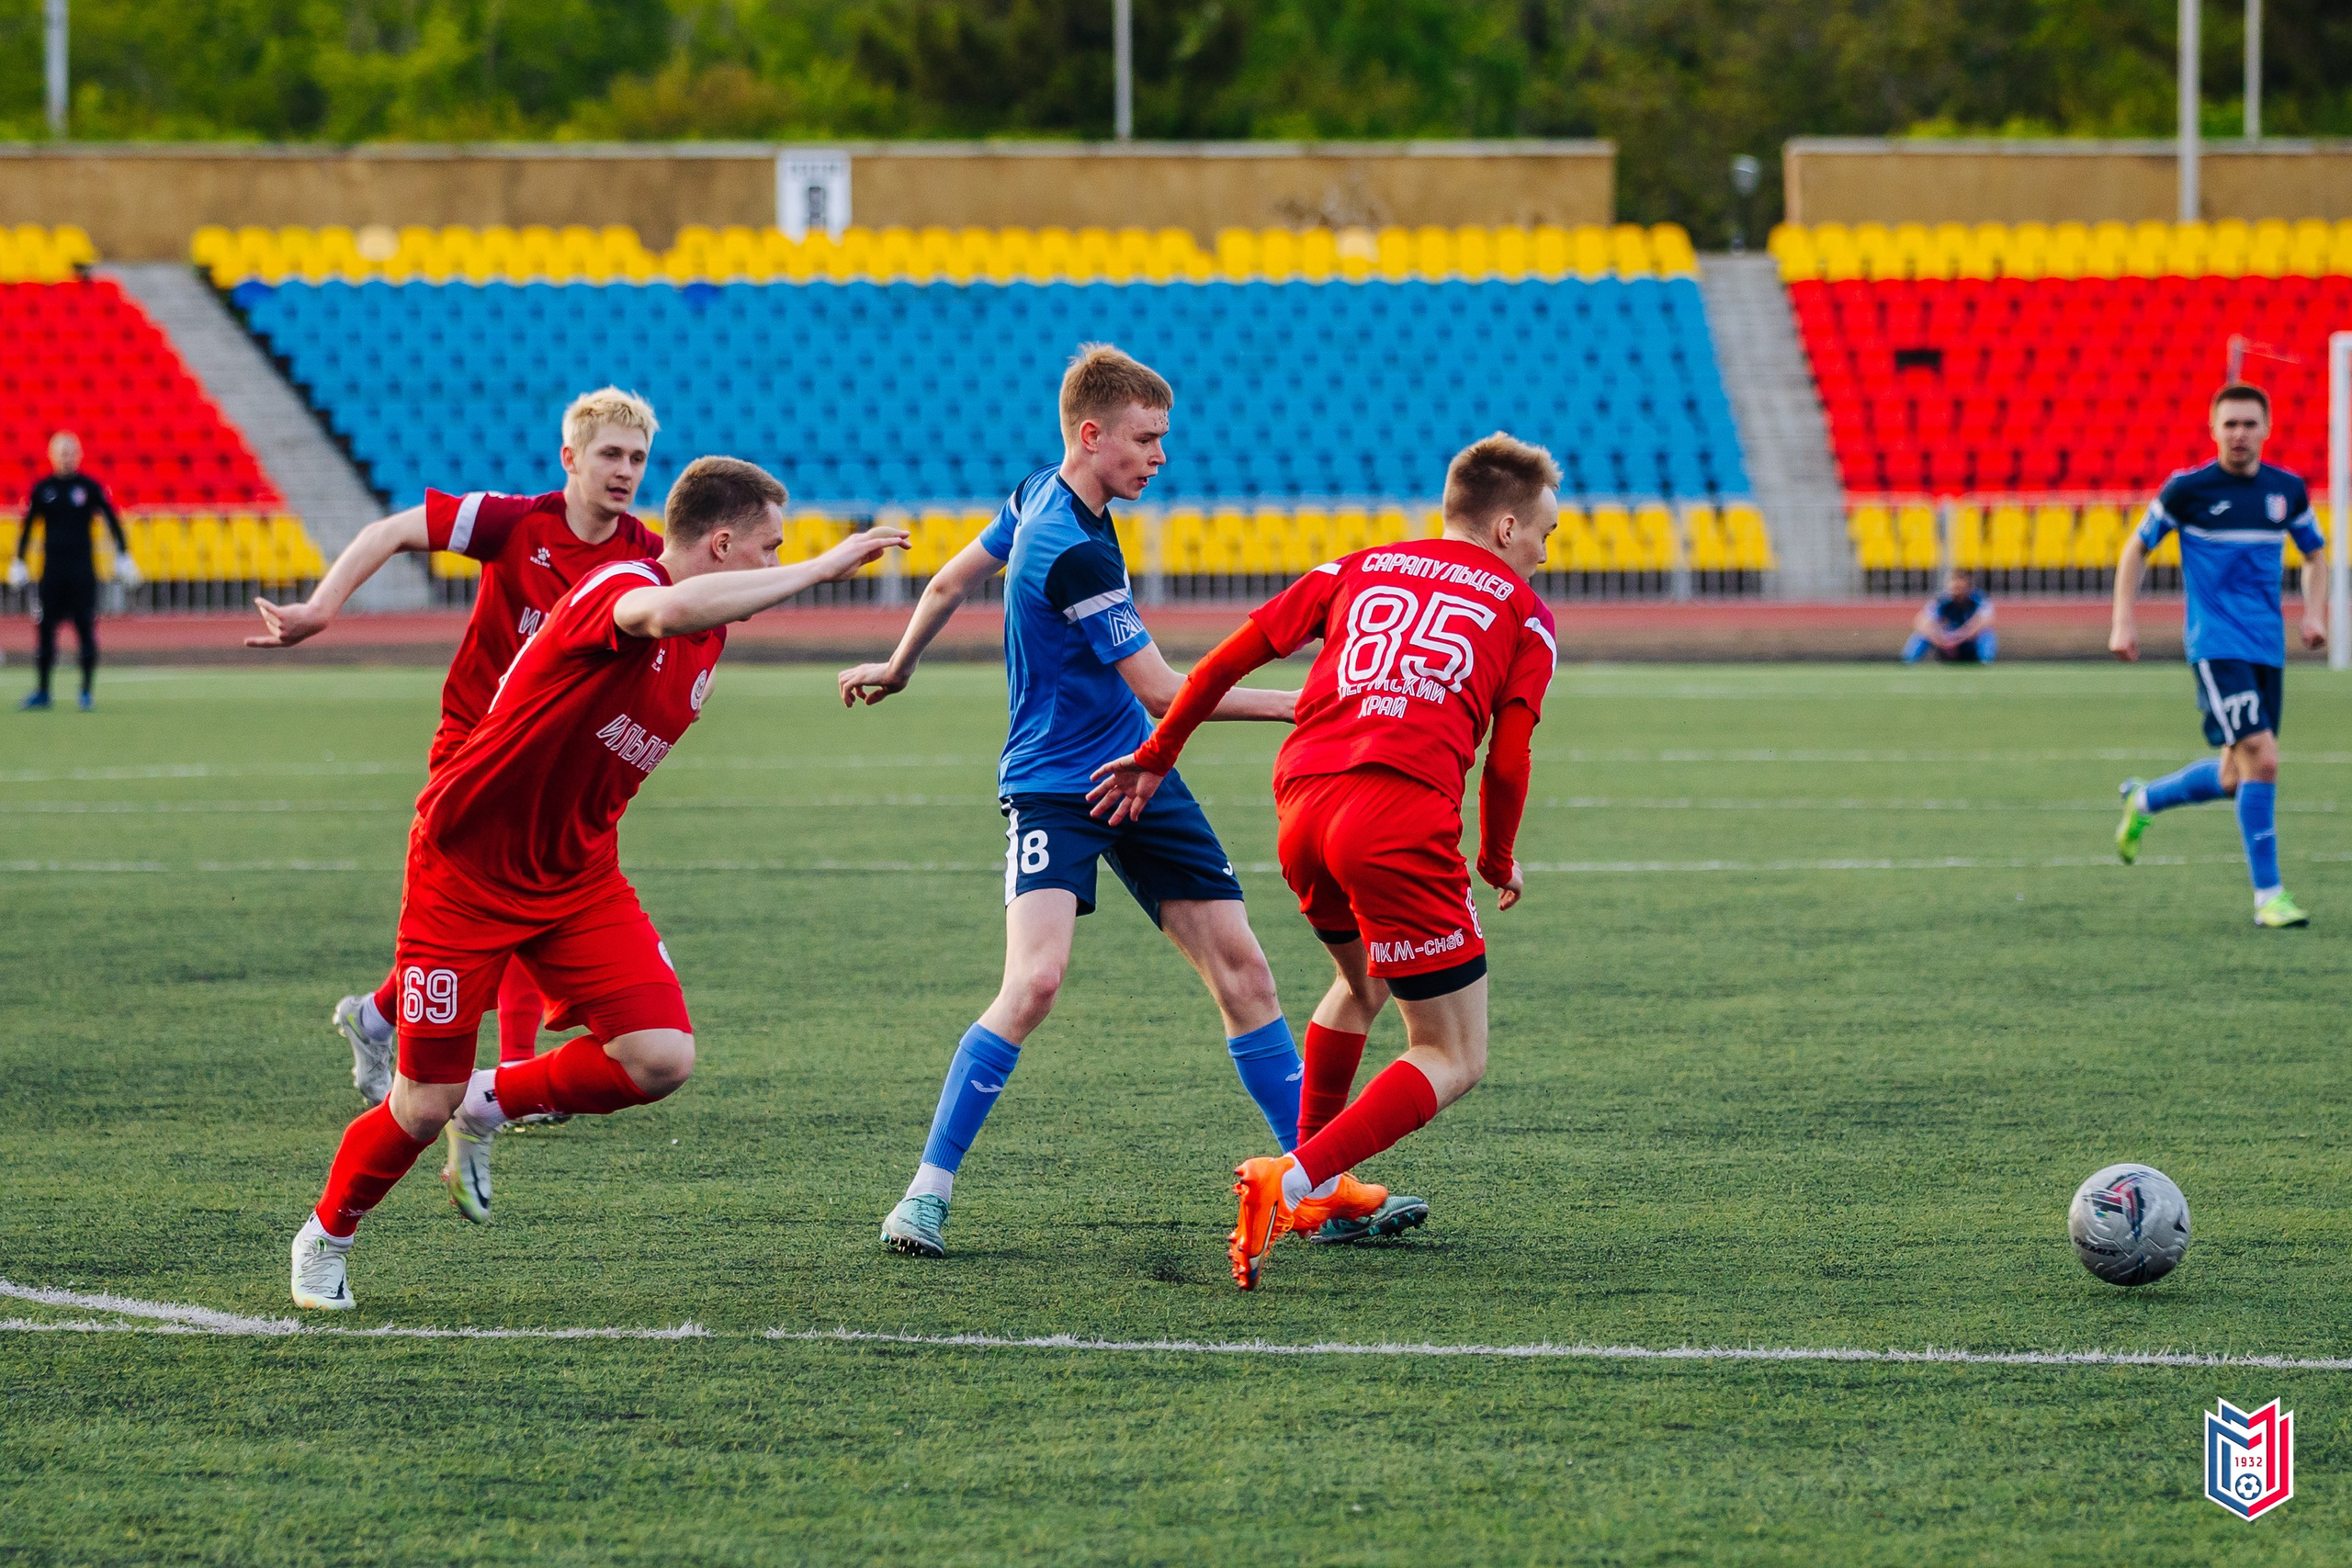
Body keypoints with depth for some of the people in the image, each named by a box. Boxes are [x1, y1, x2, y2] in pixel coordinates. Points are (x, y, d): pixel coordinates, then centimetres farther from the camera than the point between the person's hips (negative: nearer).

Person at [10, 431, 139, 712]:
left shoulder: (89, 486, 2)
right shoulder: (42, 488, 6)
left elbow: (112, 520, 5)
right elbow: (27, 526, 11)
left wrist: (123, 558, 0)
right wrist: (18, 562, 7)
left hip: (83, 568, -2)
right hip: (52, 567, 2)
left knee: (85, 626, -4)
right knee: (45, 627, 0)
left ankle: (86, 692, 2)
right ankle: (42, 691, 8)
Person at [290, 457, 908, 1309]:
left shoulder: (708, 640, 4)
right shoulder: (616, 587, -24)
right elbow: (668, 610, -50)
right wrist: (824, 567, -44)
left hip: (577, 878, 7)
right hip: (465, 870, -7)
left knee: (660, 1060, -12)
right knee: (426, 1104, -3)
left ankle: (487, 1105, 15)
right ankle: (326, 1236, 26)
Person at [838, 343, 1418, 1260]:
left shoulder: (1041, 496, 4)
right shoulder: (1072, 551, -23)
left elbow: (953, 580, 21)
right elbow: (1164, 693, -21)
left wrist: (898, 667, 36)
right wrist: (1292, 705, -16)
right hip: (1053, 786, -9)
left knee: (1241, 969, 1)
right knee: (1036, 979, -25)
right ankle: (927, 1193, -16)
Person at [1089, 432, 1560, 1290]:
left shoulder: (1361, 568, 25)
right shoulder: (1522, 611, 13)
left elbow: (1230, 658, 22)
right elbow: (1507, 759, 5)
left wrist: (1157, 758, 33)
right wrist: (1498, 864, 21)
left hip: (1301, 803, 6)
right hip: (1401, 816, -6)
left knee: (1362, 982, 35)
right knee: (1453, 1059, 2)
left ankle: (1311, 1182, 37)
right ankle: (1292, 1184, -19)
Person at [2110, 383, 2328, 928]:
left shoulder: (2288, 490, 6)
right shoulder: (2187, 488, -6)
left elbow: (2314, 554, 22)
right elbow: (2137, 548, 5)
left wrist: (2314, 613, 5)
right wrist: (2123, 623, -3)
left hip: (2268, 648, 6)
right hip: (2216, 645, -6)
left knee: (2234, 779, 11)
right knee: (2262, 760, -18)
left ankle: (2144, 801, 38)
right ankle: (2268, 895, -11)